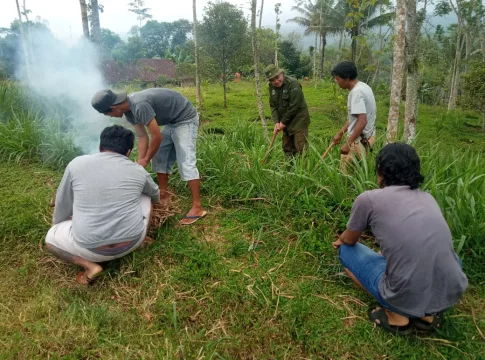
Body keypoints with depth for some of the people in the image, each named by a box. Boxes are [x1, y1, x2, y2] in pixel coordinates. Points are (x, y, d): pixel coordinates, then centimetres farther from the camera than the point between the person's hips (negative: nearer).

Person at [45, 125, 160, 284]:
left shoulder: (76, 164, 0)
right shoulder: (138, 170, 4)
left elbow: (62, 205, 12)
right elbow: (156, 195, 25)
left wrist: (56, 227, 33)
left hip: (91, 249, -2)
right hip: (131, 242, 3)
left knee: (51, 237, 27)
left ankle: (89, 266, 5)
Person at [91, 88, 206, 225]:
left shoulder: (140, 106, -31)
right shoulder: (129, 110, -1)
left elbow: (157, 137, -27)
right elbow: (142, 136, 2)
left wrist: (145, 160, -13)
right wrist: (139, 163, -4)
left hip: (185, 119, -10)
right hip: (171, 122, 10)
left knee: (185, 163, -16)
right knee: (160, 159, 11)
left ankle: (197, 208, -15)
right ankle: (164, 196, 21)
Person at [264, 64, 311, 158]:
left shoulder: (293, 84, -18)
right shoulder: (272, 87, 4)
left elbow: (294, 106, -21)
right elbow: (273, 105, 6)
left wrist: (283, 122, -15)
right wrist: (276, 122, -7)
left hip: (299, 121, -7)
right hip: (286, 122, 7)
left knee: (300, 148, -8)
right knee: (287, 148, 13)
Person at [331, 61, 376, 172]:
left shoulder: (356, 92, -23)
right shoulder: (362, 87, 9)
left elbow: (362, 121, -30)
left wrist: (348, 143, -26)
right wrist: (340, 133, 21)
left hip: (359, 140, -10)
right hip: (366, 136, 10)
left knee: (346, 172, -1)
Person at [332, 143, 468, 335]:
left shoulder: (369, 199, -6)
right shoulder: (428, 197, 11)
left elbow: (349, 241, 12)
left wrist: (339, 241, 36)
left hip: (407, 298, -5)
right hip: (452, 293, 5)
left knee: (346, 250, 15)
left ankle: (397, 315, 8)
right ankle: (428, 313, 17)